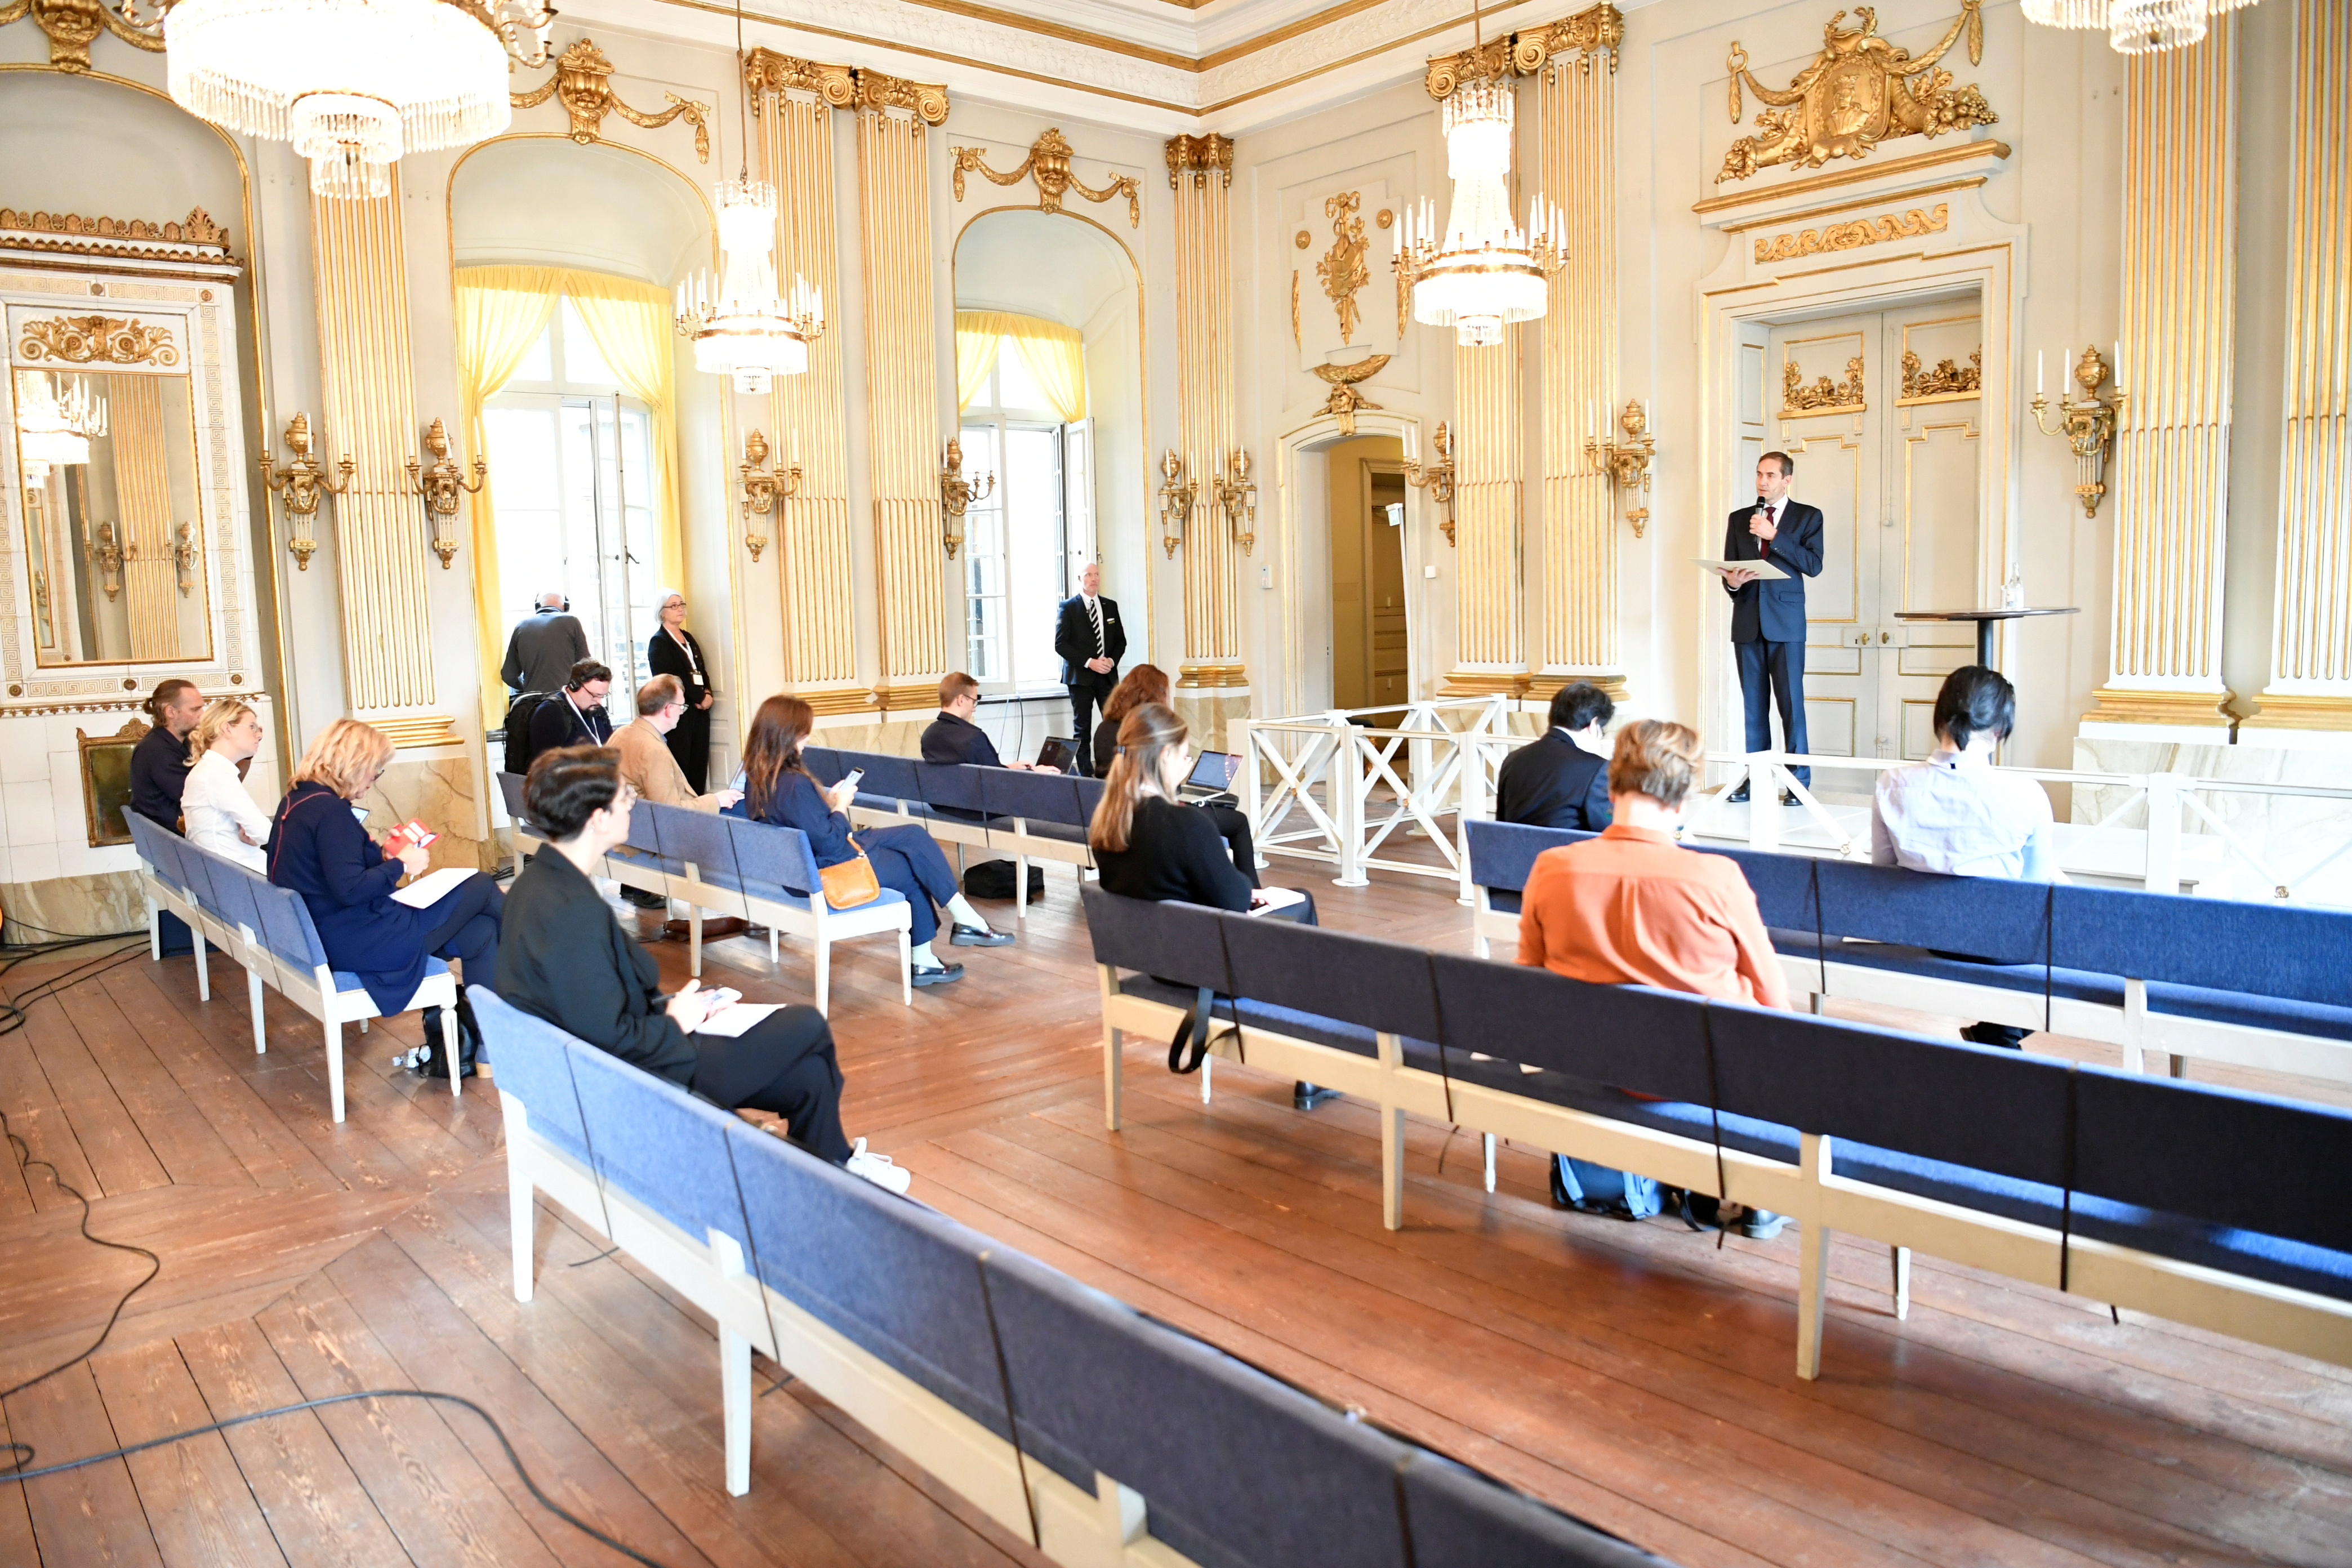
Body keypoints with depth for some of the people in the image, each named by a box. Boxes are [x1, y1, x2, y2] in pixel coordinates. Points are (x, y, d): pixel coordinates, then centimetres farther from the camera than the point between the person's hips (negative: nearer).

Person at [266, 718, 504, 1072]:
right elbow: (350, 889, -26)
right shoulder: (330, 810, -21)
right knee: (480, 887, -2)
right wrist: (400, 864, -13)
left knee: (481, 933, 8)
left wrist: (380, 855, 10)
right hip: (357, 944, -10)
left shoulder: (295, 801, 10)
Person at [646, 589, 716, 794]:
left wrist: (708, 694, -1)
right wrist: (700, 698, -12)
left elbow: (702, 671, 18)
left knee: (699, 765, 4)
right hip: (679, 712, -7)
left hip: (699, 710, 7)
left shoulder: (688, 638, 19)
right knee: (681, 766, -8)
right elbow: (670, 679, -13)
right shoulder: (658, 642, -4)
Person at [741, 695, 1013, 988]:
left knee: (915, 835, 13)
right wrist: (839, 806, -9)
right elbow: (830, 843, -24)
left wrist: (827, 801, 2)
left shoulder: (756, 777, 0)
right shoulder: (794, 784, -29)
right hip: (833, 871, -10)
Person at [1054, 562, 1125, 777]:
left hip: (1108, 676, 3)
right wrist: (1089, 662, -14)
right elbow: (1060, 644, -7)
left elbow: (1121, 640, 15)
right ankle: (1084, 773, 5)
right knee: (1082, 727, 0)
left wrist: (1112, 660, -5)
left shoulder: (1111, 606, 12)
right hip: (1081, 676, -3)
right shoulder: (1068, 607, -1)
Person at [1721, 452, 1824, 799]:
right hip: (1747, 622, 3)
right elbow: (1728, 569, 13)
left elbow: (1813, 565, -8)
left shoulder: (1807, 516, 5)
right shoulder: (1739, 519, 14)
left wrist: (1774, 536, -13)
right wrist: (1732, 582, -11)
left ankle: (1799, 780, -1)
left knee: (1791, 702, -5)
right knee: (1753, 704, 5)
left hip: (1786, 622, -3)